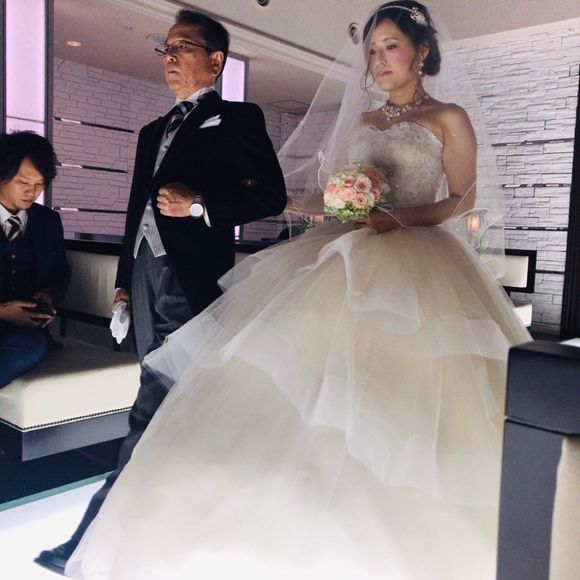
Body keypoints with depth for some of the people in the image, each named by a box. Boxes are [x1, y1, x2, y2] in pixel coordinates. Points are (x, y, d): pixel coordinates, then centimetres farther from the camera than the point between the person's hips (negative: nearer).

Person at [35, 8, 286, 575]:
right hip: (146, 278, 8)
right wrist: (122, 284, 17)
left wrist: (199, 203, -16)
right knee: (168, 405, 12)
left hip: (191, 278, -8)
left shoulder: (237, 118, 4)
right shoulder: (153, 132, 24)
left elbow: (271, 194, -5)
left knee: (154, 409, -7)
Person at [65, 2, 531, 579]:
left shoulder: (449, 119, 6)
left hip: (415, 260, -4)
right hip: (347, 256, 5)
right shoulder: (358, 122, 19)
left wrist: (402, 218, -15)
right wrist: (302, 201, 0)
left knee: (399, 391, -10)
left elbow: (463, 200, 0)